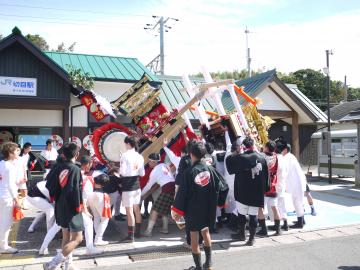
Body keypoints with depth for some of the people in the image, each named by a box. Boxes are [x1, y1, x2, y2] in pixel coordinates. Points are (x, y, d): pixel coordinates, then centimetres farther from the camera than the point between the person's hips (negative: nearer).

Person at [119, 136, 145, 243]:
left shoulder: (125, 155, -13)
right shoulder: (139, 156, 5)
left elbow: (123, 172, -16)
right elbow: (142, 173, 7)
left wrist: (119, 172, 5)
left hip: (128, 186, -7)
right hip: (137, 184, 7)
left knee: (129, 211, -4)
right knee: (137, 209, 16)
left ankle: (130, 236, 0)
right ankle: (137, 232, 27)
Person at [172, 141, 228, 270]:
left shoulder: (190, 172, -17)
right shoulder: (210, 169, -7)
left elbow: (183, 193, -14)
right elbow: (223, 187, -4)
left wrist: (177, 210, -4)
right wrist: (218, 202, 11)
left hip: (193, 209, -4)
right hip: (208, 208, 4)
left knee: (194, 237, 8)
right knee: (205, 232, 23)